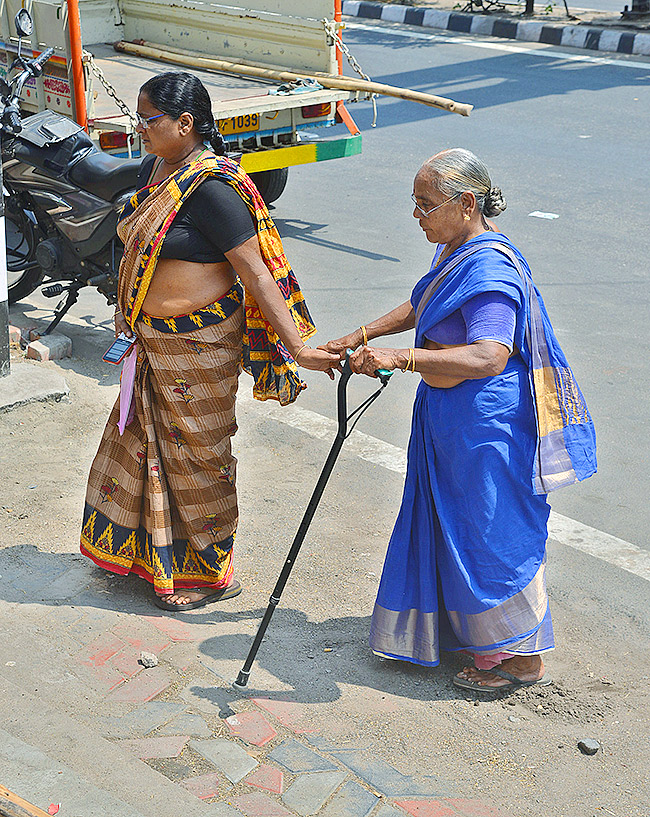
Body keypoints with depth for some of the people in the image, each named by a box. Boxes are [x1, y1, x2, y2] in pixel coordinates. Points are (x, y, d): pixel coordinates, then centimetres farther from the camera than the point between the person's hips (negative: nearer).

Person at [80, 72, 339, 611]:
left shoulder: (211, 187, -24)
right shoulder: (157, 165, 4)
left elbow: (256, 272, -26)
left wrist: (298, 347, -29)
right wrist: (133, 323, 28)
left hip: (199, 342, -9)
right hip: (152, 338, 9)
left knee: (197, 455, 6)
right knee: (140, 439, 21)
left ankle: (213, 574, 25)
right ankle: (145, 549, 42)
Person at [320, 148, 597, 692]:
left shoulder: (489, 269, -25)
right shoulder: (454, 250, 8)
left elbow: (489, 356, -37)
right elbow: (420, 309, 25)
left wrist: (399, 358, -42)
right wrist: (362, 336, 18)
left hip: (485, 423, -10)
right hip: (447, 417, 10)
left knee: (491, 536, 2)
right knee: (452, 525, 21)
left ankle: (521, 660, 19)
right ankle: (459, 628, 41)